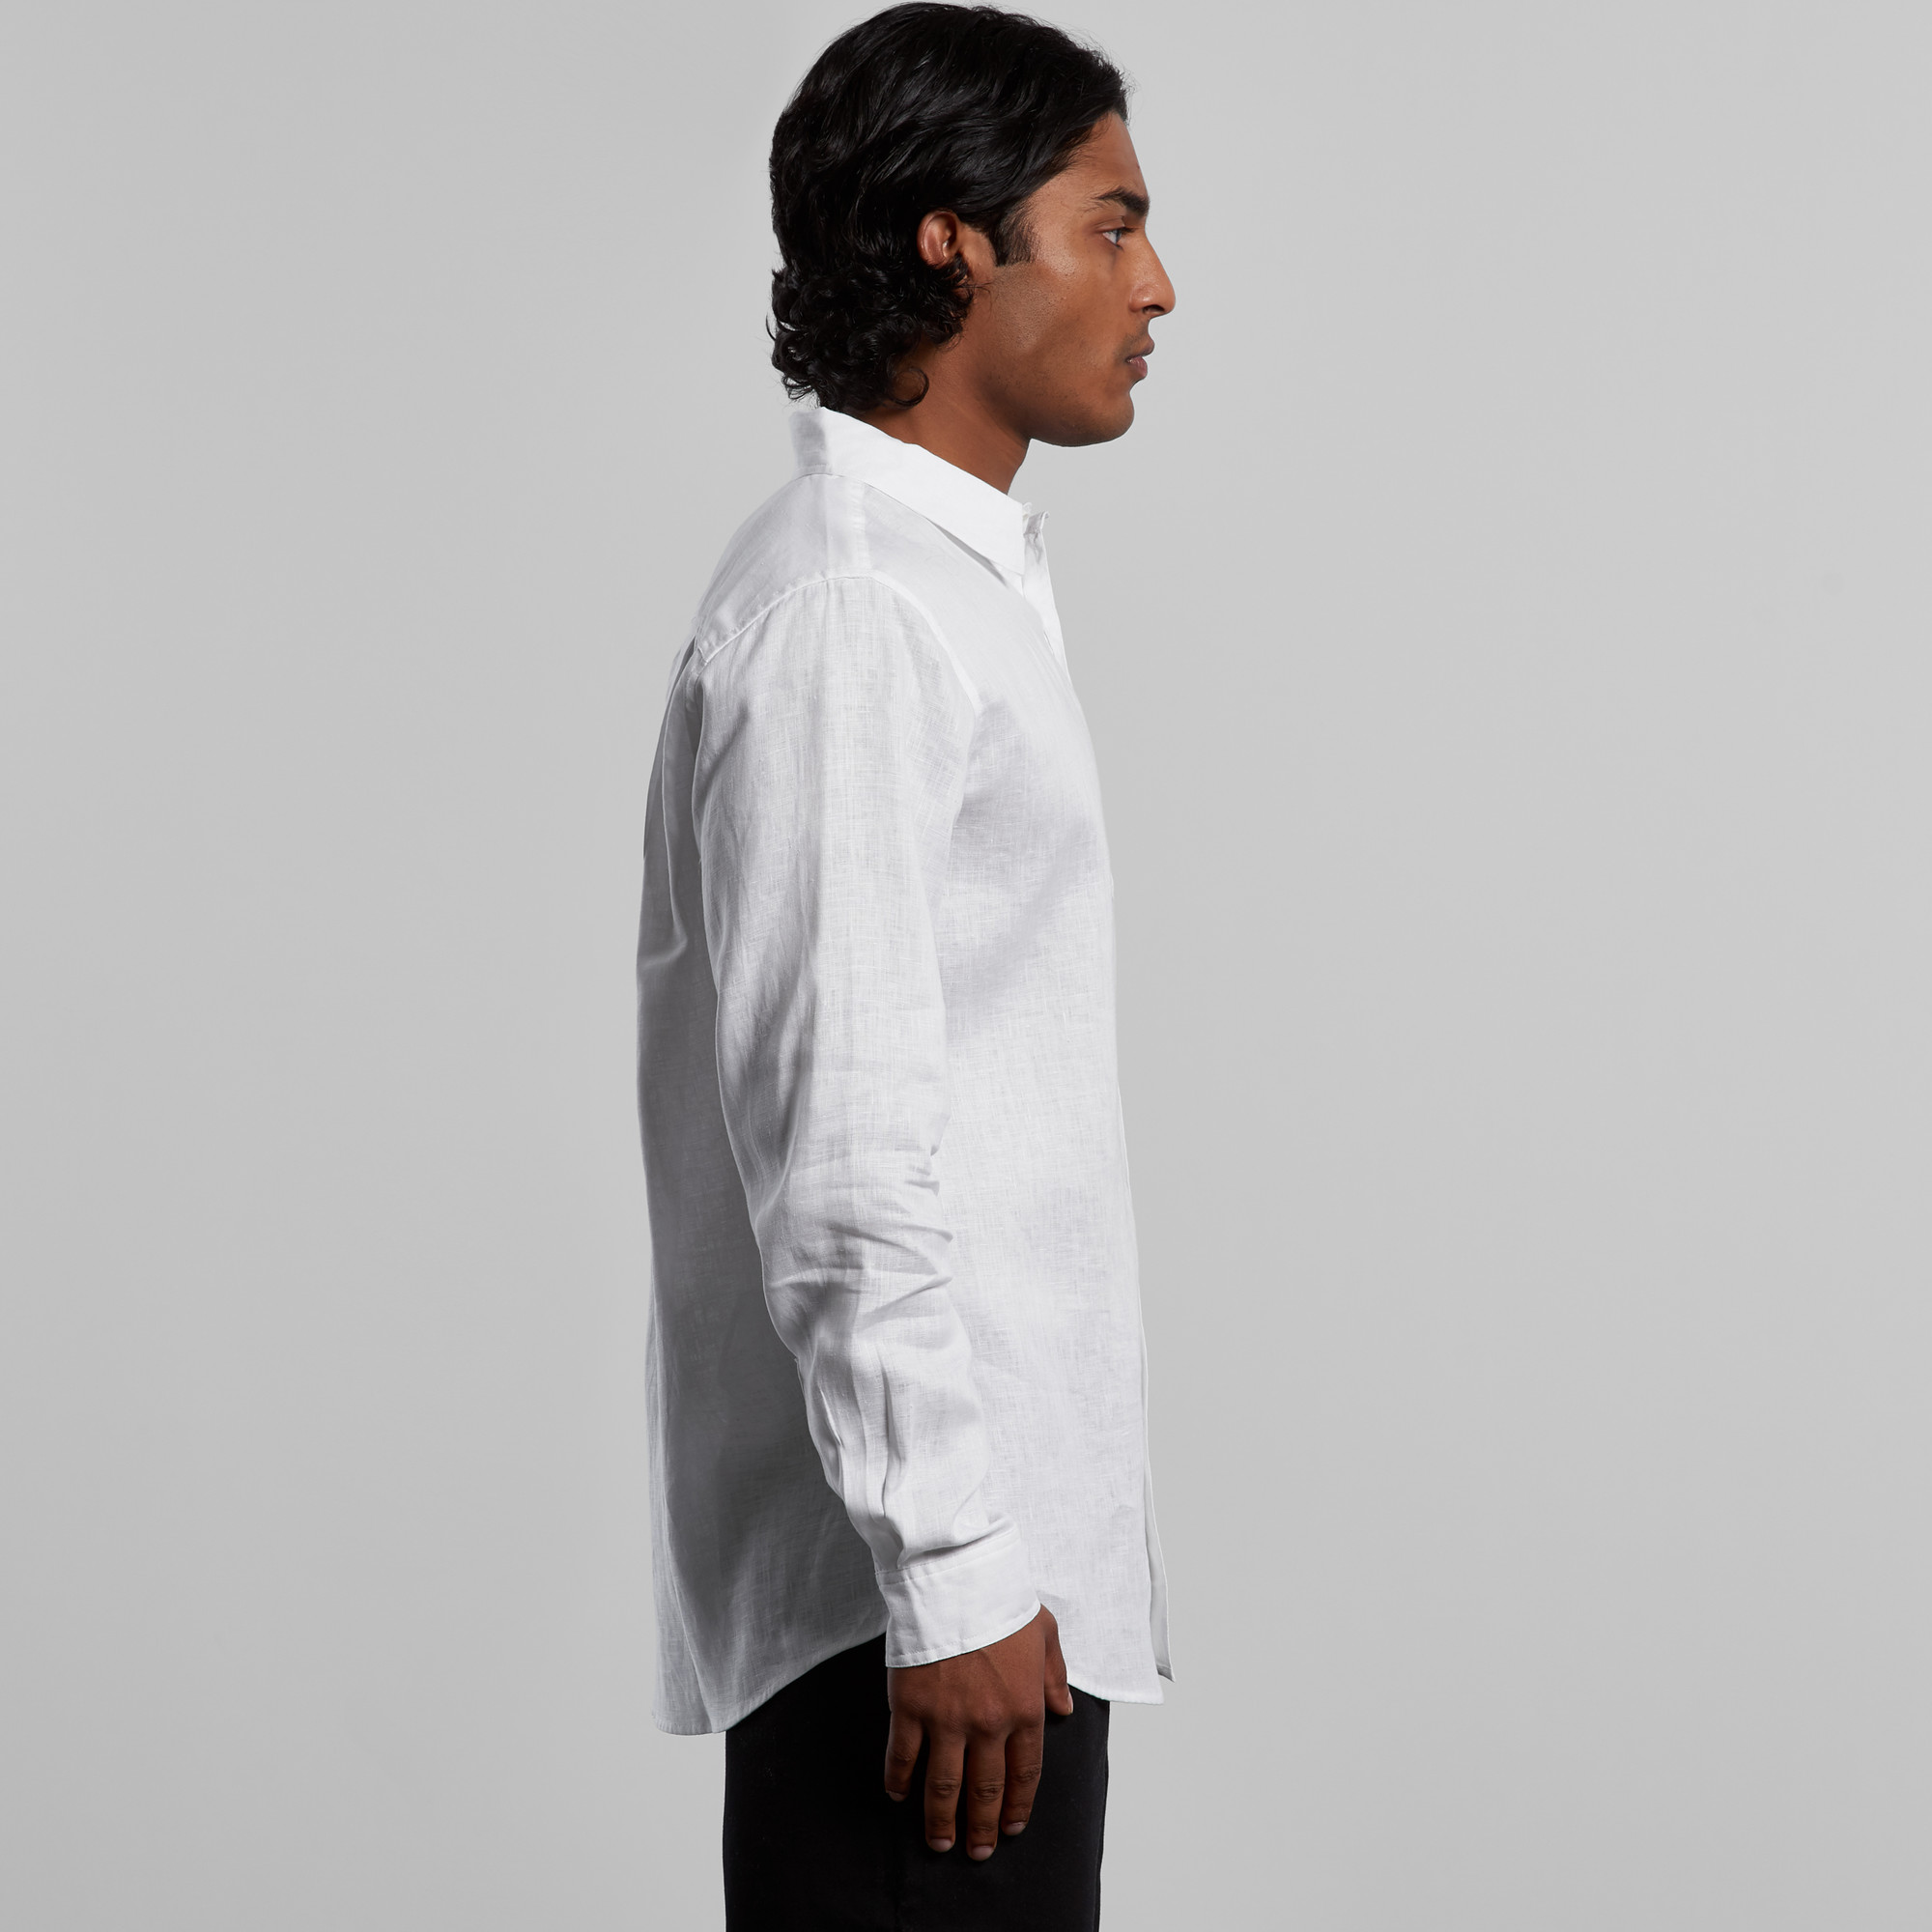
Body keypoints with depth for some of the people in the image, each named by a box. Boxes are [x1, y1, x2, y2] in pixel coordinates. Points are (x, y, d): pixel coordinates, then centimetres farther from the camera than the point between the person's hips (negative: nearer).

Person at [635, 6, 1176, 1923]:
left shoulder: (952, 577, 17)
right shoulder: (841, 613, -15)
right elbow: (841, 1148, -21)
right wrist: (952, 1575, -21)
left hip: (1002, 1537, 10)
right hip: (921, 1563, -10)